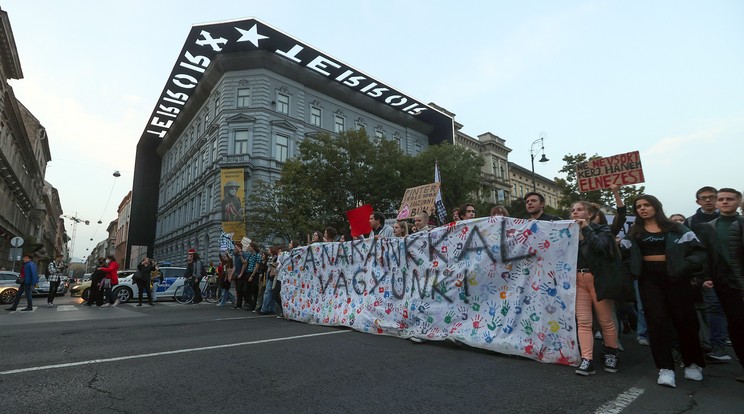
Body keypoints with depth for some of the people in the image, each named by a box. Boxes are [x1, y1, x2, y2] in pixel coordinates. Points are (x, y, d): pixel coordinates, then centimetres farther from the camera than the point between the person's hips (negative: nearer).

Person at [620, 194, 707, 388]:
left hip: (675, 276, 0)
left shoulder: (675, 228, 5)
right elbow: (625, 254, 6)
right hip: (649, 278, 1)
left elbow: (697, 250, -1)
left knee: (685, 319, 7)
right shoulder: (634, 232, 11)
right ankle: (665, 368, 0)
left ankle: (693, 363, 27)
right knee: (657, 321, -3)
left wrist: (688, 266, -14)